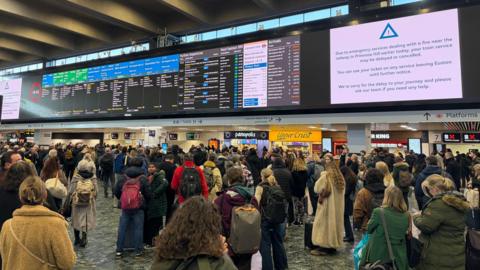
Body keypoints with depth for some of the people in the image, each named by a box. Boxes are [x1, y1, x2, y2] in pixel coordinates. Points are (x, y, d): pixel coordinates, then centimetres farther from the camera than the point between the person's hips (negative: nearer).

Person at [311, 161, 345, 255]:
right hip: (338, 206, 6)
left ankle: (323, 247, 2)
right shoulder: (341, 178, 4)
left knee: (324, 224, 0)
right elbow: (343, 192, 13)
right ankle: (333, 246, 20)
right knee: (335, 223, 13)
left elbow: (317, 188, -8)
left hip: (327, 205, -6)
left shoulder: (325, 176, -14)